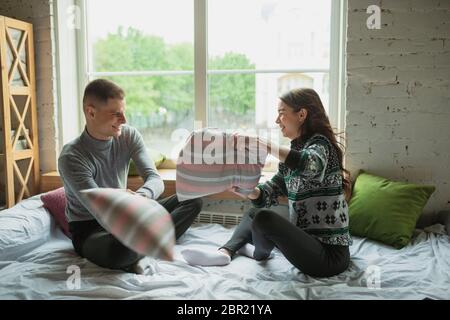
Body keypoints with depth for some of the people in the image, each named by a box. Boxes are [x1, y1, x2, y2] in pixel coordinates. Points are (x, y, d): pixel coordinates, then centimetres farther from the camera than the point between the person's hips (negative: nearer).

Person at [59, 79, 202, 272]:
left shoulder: (129, 136, -6)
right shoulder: (71, 158, -21)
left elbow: (155, 179, -16)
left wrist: (140, 197, -39)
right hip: (90, 229, -6)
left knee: (193, 200, -5)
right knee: (120, 250, -42)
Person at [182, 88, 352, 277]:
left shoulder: (320, 144, -13)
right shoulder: (294, 151, 12)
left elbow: (309, 164, -39)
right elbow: (268, 195, 6)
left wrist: (263, 145, -36)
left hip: (330, 253, -9)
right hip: (308, 239, 9)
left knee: (264, 218, -24)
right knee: (254, 213, 18)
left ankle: (260, 252, 8)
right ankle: (224, 253, -2)